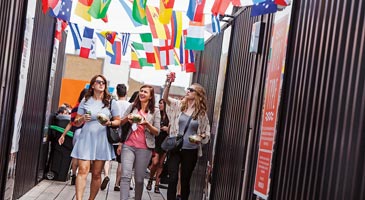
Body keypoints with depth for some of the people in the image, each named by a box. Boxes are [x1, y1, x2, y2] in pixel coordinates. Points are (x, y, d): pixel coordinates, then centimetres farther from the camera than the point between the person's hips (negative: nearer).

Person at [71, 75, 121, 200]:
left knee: (96, 174, 4)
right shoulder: (85, 101, 7)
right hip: (86, 139, 0)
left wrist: (109, 123, -13)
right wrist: (82, 119, -13)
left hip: (102, 140, 1)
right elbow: (76, 122, 9)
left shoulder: (111, 102, 6)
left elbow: (118, 121, 8)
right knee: (83, 170, -12)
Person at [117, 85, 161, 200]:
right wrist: (127, 118, -6)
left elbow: (157, 132, 2)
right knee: (125, 176, -12)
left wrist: (147, 123, -15)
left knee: (139, 179, 2)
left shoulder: (155, 112, 6)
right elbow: (121, 123, 16)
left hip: (144, 148, -1)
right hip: (128, 146, 1)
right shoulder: (132, 107, 11)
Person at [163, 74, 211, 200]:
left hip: (191, 151, 0)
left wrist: (201, 136, -13)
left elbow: (207, 132, 9)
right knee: (172, 179, -2)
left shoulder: (201, 113, 2)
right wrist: (168, 84, -31)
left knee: (185, 180, 10)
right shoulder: (179, 105, 1)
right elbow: (165, 98, -15)